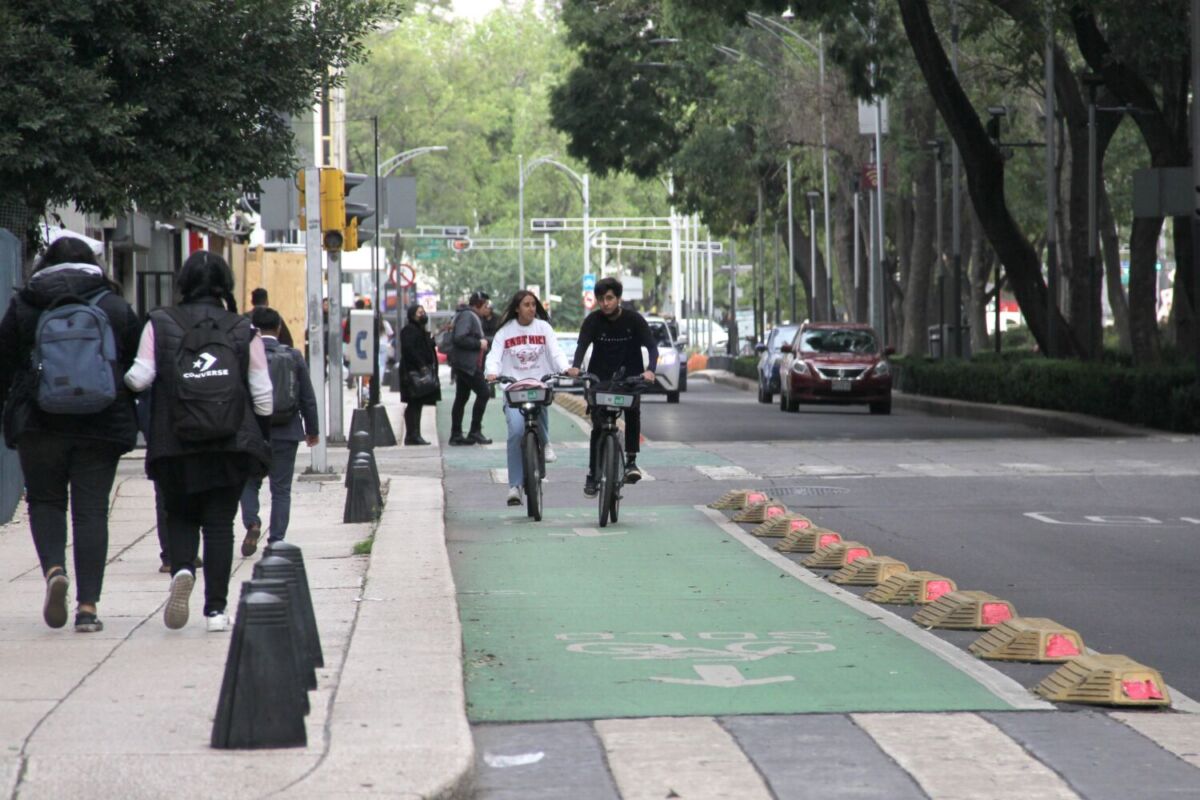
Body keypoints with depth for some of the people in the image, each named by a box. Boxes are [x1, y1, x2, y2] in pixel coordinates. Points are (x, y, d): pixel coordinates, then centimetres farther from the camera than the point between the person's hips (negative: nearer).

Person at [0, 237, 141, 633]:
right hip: (101, 424, 1)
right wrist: (128, 420, 20)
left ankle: (53, 569, -13)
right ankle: (88, 606, -3)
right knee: (91, 510, 3)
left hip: (39, 422, -1)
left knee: (45, 500, 14)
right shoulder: (117, 307, 5)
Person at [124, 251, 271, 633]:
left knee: (181, 515, 16)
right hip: (232, 444, 0)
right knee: (220, 523, 7)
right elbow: (262, 393, 2)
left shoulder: (160, 325, -2)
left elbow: (139, 377, -9)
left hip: (175, 444, 0)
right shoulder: (243, 330, 1)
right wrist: (263, 437, 15)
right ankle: (215, 608, 3)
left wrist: (123, 380, 13)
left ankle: (182, 570, -13)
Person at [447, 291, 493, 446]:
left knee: (461, 398, 11)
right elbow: (460, 338, -24)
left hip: (465, 365, 11)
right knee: (483, 393, -13)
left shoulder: (474, 317, 21)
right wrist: (479, 343, -16)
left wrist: (483, 343, 13)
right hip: (467, 364, -11)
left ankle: (456, 435, 13)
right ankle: (475, 431, -11)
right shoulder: (467, 316, -12)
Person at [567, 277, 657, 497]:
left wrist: (650, 370, -35)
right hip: (600, 379, 0)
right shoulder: (593, 320, -6)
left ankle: (631, 460, -13)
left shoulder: (634, 320, -7)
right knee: (598, 427, -4)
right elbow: (582, 346, -18)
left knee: (632, 412, -23)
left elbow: (652, 347, -15)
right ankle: (592, 475, 3)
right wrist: (575, 367, -39)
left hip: (630, 378, 0)